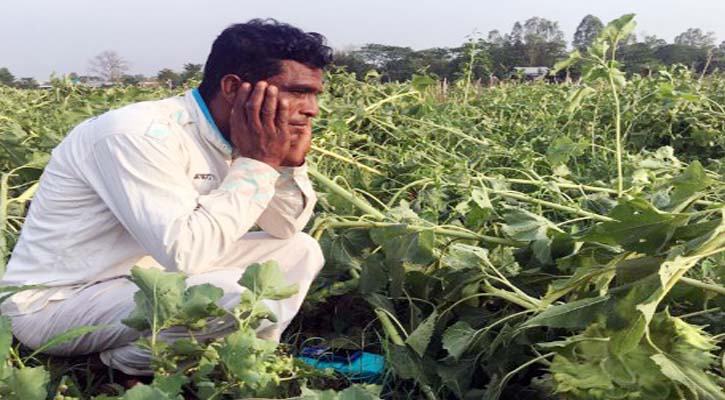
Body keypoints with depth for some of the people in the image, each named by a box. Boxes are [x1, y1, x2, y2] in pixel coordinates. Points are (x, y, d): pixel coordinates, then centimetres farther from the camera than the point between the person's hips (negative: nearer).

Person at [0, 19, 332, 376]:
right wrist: (258, 162, -27)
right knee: (240, 294, -32)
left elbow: (287, 229, 4)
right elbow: (185, 253, -36)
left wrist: (291, 161, -14)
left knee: (302, 250, 2)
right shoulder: (141, 134, -27)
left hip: (141, 278, 8)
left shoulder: (224, 136, -2)